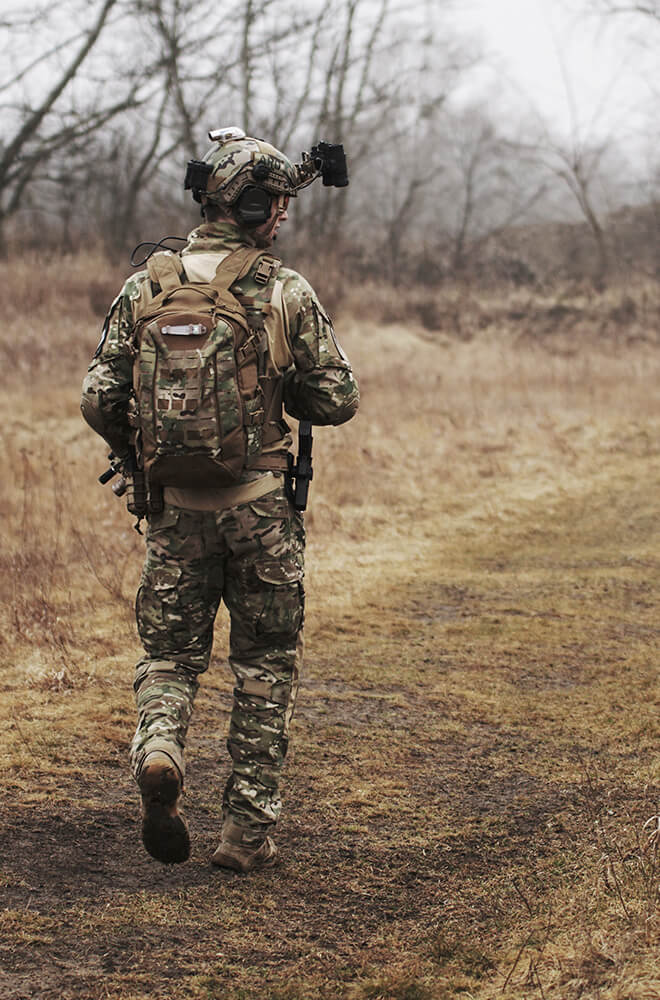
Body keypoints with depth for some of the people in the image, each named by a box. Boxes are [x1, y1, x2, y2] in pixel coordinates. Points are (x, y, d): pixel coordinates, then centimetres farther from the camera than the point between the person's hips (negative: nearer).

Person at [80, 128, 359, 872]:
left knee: (170, 651, 16)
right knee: (265, 667, 11)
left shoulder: (145, 287, 0)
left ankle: (158, 747, -15)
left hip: (174, 505, 2)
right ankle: (248, 831, 12)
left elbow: (99, 400, -1)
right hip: (260, 504, -2)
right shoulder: (286, 293, -7)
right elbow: (337, 401, -4)